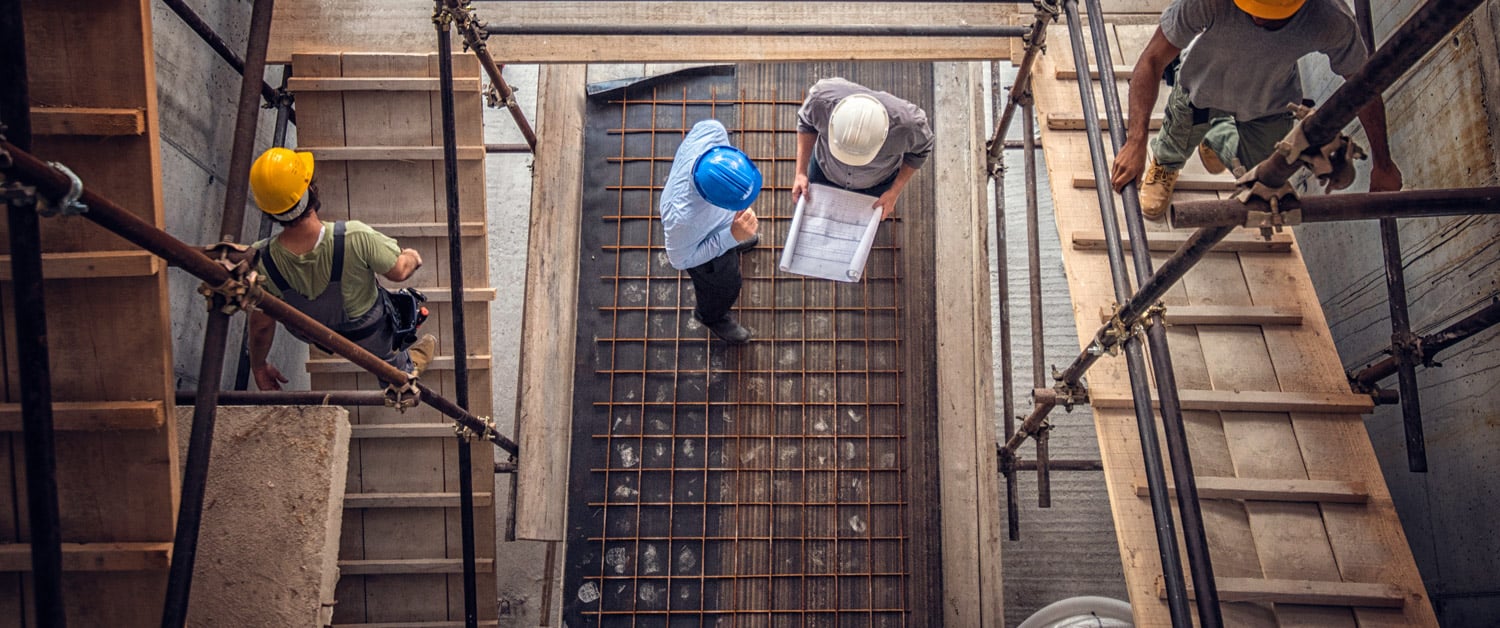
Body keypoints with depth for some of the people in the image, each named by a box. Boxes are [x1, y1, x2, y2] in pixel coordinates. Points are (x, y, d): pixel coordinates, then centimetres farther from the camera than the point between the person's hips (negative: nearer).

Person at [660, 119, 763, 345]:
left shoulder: (712, 131, -41)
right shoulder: (682, 217, -51)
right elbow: (680, 260, -29)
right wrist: (732, 237, -37)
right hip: (705, 245, -5)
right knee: (724, 287, 28)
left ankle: (736, 244, 76)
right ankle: (712, 315, 62)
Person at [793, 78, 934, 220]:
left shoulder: (907, 123, -43)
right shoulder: (822, 99, -41)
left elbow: (920, 150, -17)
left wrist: (894, 192, -15)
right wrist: (801, 172, -17)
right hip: (825, 170, 1)